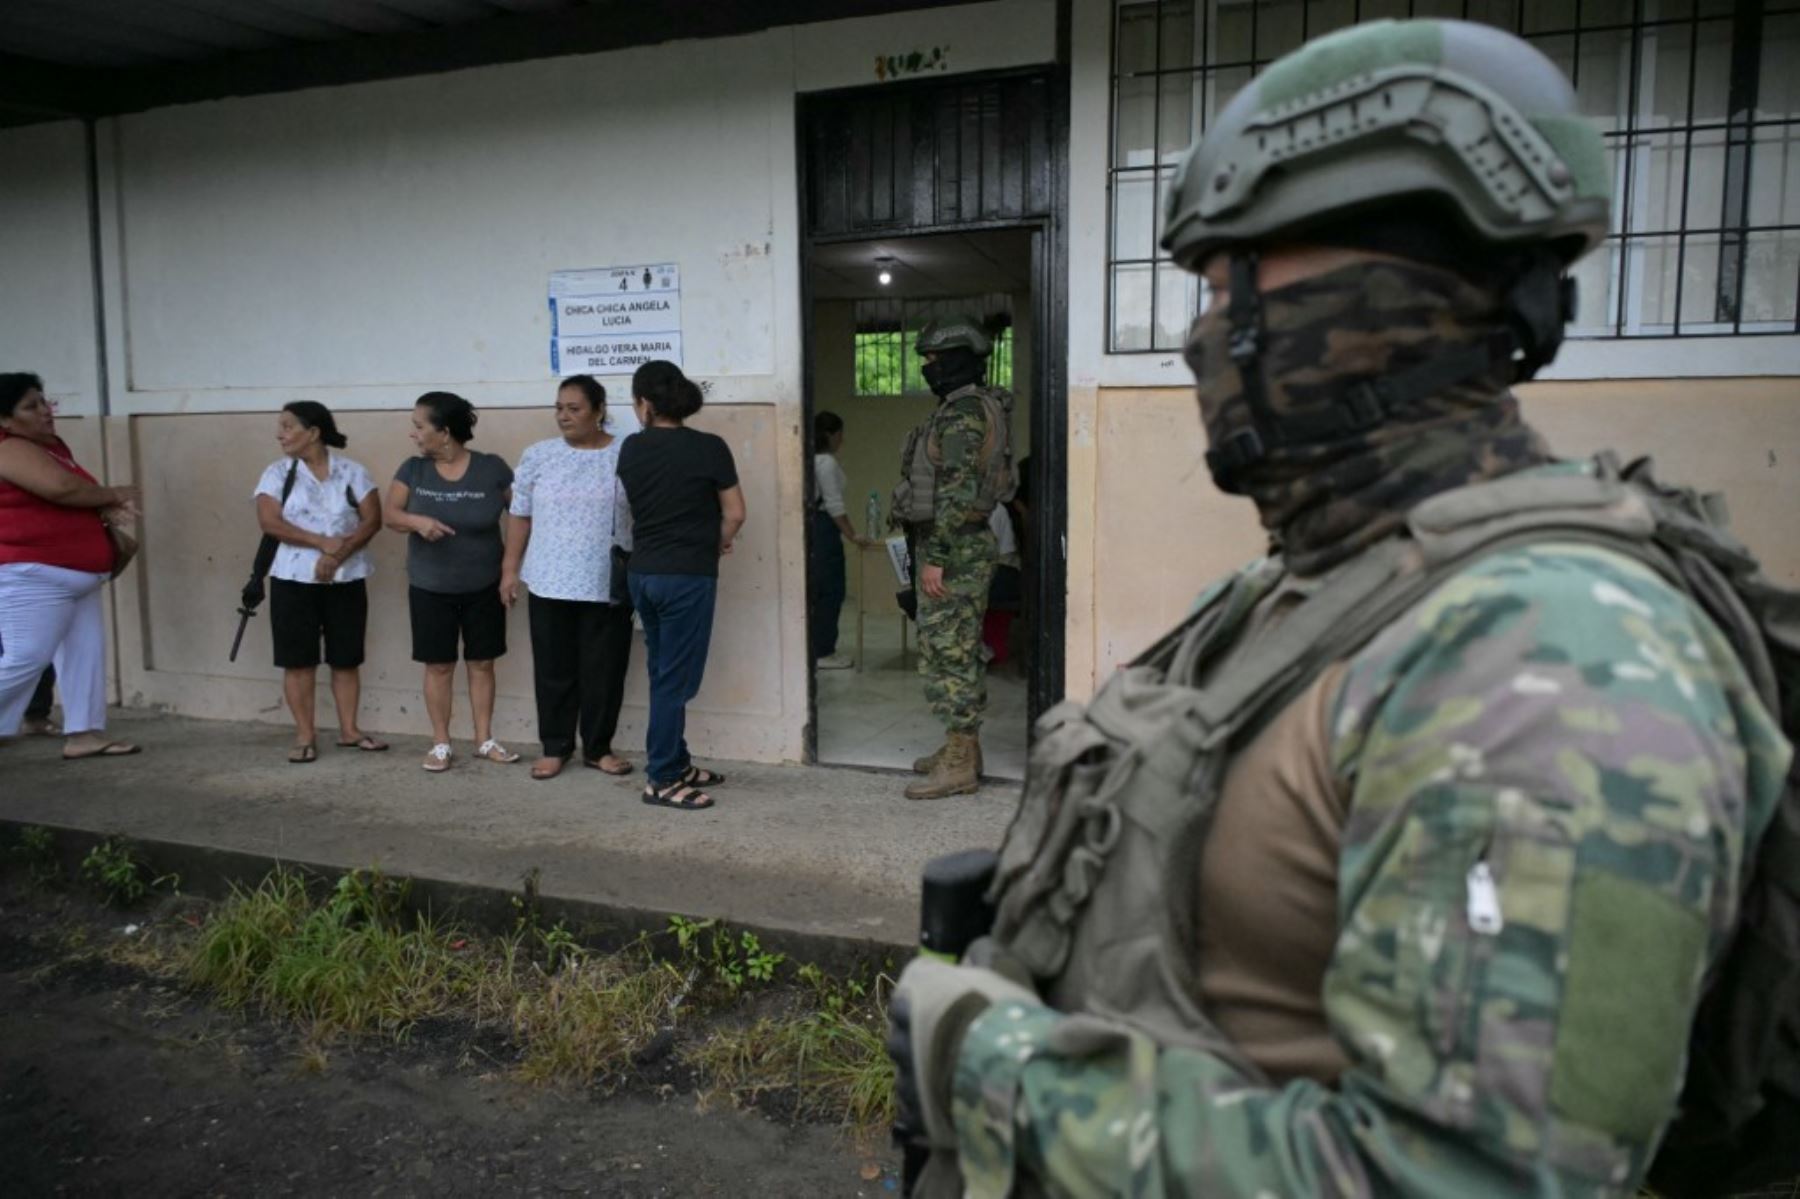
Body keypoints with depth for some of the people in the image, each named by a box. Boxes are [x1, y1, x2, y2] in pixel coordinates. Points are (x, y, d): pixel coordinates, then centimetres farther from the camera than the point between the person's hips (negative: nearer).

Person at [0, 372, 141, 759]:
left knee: (86, 654, 7)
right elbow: (62, 489, -28)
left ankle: (83, 734, 11)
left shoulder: (51, 444, 16)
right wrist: (115, 495, -11)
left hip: (74, 575, 10)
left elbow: (75, 500, 20)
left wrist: (108, 512, -2)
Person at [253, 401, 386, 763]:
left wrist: (340, 553, -17)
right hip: (294, 580, 0)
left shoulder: (351, 471, 1)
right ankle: (305, 735, 10)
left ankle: (349, 730, 18)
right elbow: (270, 522, -10)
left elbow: (372, 519, -4)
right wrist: (323, 542, -19)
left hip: (346, 580, 1)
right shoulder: (277, 473, 1)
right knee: (298, 659, 1)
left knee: (346, 658, 7)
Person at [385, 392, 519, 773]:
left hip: (483, 588, -1)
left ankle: (484, 740, 18)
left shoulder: (492, 469, -9)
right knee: (438, 665, 6)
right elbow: (389, 514, -4)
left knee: (482, 662, 7)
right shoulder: (413, 469, -2)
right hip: (429, 589, 1)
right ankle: (440, 743, 17)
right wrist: (417, 521, -25)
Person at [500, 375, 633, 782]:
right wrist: (510, 568, 5)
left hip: (608, 585, -1)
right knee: (553, 669, 8)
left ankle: (598, 748, 21)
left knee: (604, 670, 6)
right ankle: (555, 748, 22)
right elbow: (520, 515, 8)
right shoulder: (538, 456, 4)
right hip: (550, 582, 2)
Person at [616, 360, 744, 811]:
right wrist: (718, 543, 14)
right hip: (688, 576, -5)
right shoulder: (709, 448, -11)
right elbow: (735, 513, -5)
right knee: (676, 678, 0)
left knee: (664, 674, 15)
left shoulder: (631, 449, 2)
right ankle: (661, 780, 5)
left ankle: (676, 764, 25)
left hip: (643, 573, 6)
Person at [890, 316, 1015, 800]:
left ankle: (958, 765, -2)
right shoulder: (973, 409, 16)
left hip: (952, 550, -11)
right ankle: (963, 747, 24)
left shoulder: (962, 414, -17)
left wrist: (934, 556, -22)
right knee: (962, 652, 15)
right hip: (963, 547, 11)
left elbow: (957, 493, -23)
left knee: (946, 653, -7)